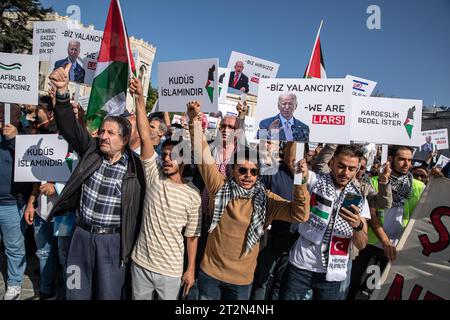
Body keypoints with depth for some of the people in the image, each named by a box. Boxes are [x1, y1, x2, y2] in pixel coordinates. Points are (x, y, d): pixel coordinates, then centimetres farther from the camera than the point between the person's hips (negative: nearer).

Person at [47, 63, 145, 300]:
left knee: (109, 295, 11)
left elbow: (140, 209, -6)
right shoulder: (91, 151, -1)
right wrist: (63, 91, -27)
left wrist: (132, 247, -4)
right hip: (82, 235, 4)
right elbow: (69, 126, -12)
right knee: (76, 293, 19)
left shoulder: (134, 167, -10)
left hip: (113, 241, -3)